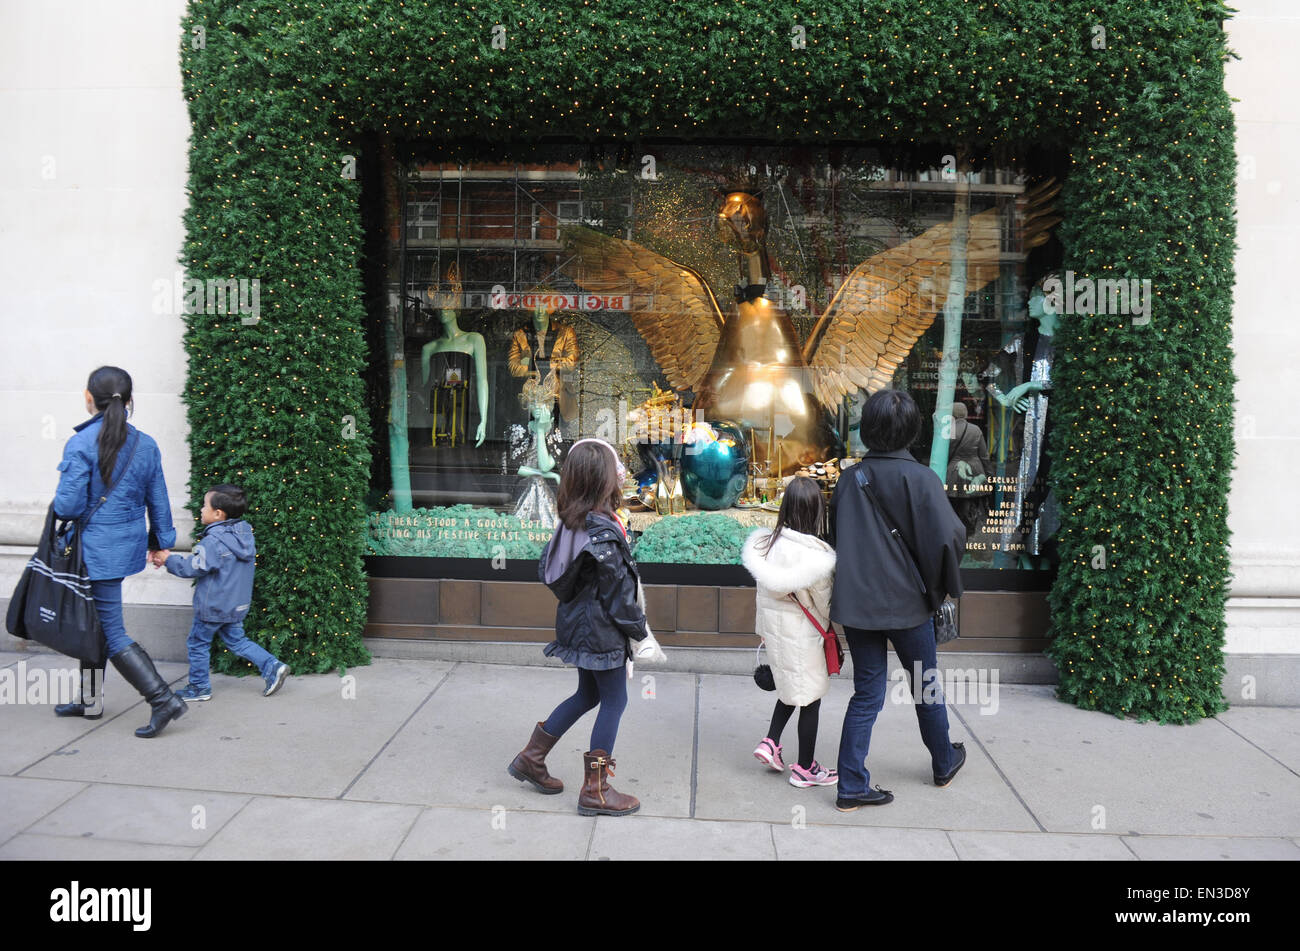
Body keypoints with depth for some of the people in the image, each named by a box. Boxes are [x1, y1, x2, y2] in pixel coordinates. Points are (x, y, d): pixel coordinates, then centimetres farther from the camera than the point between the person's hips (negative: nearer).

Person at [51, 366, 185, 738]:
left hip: (98, 550, -7)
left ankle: (164, 700, -6)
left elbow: (68, 505, -18)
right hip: (128, 543, 7)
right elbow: (158, 500, 9)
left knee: (112, 632, -1)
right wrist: (161, 541, 20)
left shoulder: (80, 445, -16)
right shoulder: (145, 445, 2)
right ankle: (89, 700, 32)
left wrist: (58, 503, 6)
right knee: (94, 622, 21)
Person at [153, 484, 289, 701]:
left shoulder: (213, 542, -25)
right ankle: (272, 667, 6)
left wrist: (169, 559, -2)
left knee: (198, 643, 12)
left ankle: (199, 687, 24)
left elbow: (192, 567, -17)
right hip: (236, 604, 8)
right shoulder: (244, 534, 2)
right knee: (236, 641, 18)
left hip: (213, 606, -8)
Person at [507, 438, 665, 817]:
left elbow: (546, 569, 11)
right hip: (602, 631, -9)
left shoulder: (570, 523, 3)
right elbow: (618, 593, -20)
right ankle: (595, 791, 14)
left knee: (587, 694, 23)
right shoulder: (603, 532, -24)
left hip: (577, 625, 9)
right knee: (614, 700, 4)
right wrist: (640, 632, -8)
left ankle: (531, 757, 33)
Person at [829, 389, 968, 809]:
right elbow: (947, 537, -19)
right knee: (926, 684, 18)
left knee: (866, 693, 11)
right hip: (906, 601, -3)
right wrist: (941, 587, -5)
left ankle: (852, 786, 11)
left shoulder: (849, 479, 2)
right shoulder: (919, 477, -14)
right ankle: (944, 763, 40)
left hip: (856, 602, 4)